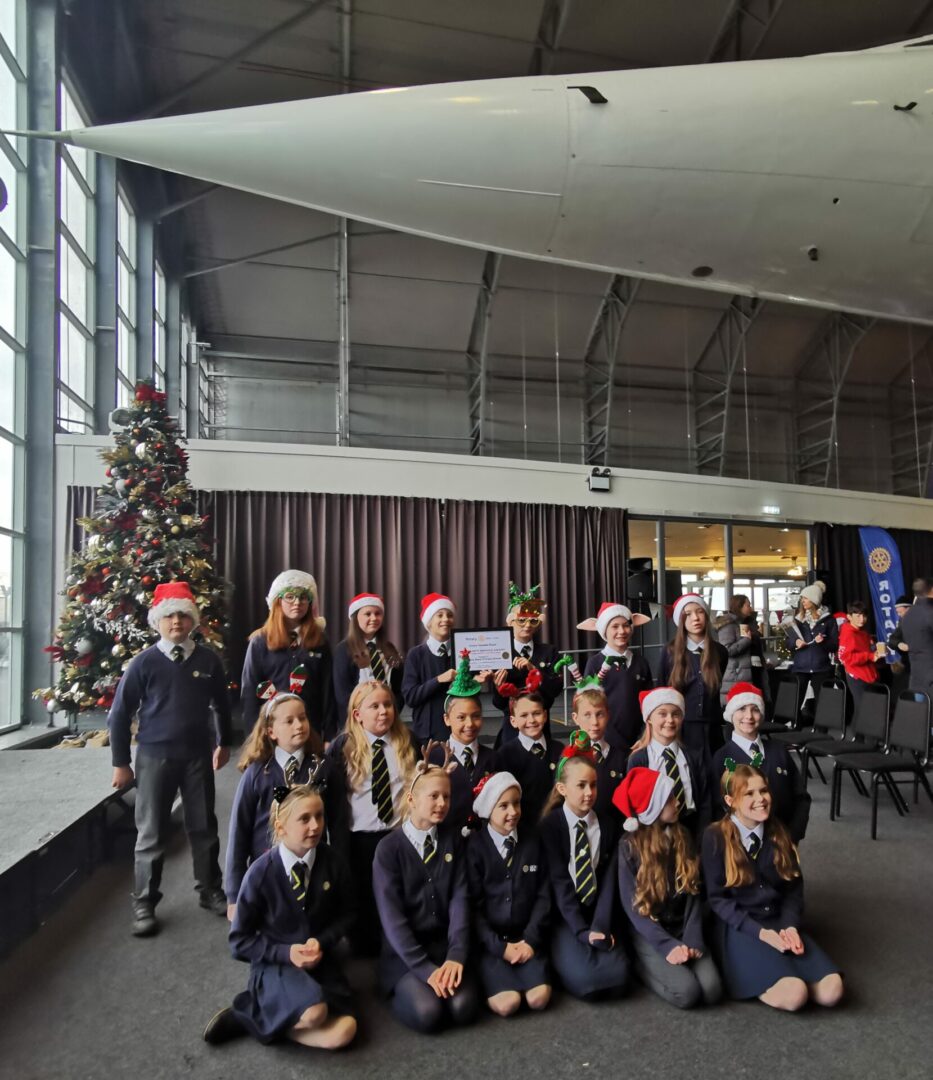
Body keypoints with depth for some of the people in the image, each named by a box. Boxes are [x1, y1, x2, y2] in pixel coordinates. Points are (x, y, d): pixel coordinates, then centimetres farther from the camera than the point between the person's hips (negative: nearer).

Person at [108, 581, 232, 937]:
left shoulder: (208, 659, -2)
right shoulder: (144, 662, -8)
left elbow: (221, 704, 13)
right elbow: (120, 713, -3)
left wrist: (224, 743, 18)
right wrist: (121, 763, -3)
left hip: (198, 755, 2)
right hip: (155, 757, -2)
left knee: (204, 827, 12)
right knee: (151, 833, 7)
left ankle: (211, 891, 29)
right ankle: (144, 904, 21)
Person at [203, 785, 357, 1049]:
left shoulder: (331, 862, -9)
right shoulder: (261, 872, -15)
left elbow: (345, 914, 7)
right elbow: (240, 941, -5)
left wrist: (322, 942, -11)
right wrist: (285, 952, -18)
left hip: (320, 960, 4)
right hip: (274, 964, -4)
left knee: (343, 1032, -21)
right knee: (314, 1012, -33)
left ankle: (258, 1017, -2)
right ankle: (248, 1010, -5)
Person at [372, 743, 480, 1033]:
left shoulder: (452, 839, 2)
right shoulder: (389, 848, -9)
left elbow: (460, 898, -4)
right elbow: (391, 916, -13)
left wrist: (456, 955, -18)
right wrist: (424, 967, -21)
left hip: (445, 945, 3)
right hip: (403, 952, -2)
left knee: (464, 1009, -21)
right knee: (427, 1013, -24)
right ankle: (404, 988, 7)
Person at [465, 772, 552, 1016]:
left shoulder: (532, 840, 3)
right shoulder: (474, 845, -8)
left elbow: (543, 895, 3)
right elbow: (473, 904, -7)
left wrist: (531, 939, -8)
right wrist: (499, 946, -13)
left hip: (525, 937, 3)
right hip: (489, 940, -2)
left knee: (538, 998, -19)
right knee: (507, 1003, -22)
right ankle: (491, 975, 7)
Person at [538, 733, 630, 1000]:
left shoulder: (608, 826, 6)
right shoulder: (549, 826, -6)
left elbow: (608, 881, -1)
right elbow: (559, 883, -11)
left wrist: (600, 927, -15)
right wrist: (582, 930, -19)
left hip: (597, 919, 3)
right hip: (564, 920, -3)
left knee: (617, 977, -21)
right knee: (585, 979, -26)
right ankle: (563, 957, 6)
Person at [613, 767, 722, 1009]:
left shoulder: (682, 836, 2)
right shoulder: (629, 845, -11)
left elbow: (693, 893, 2)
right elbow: (632, 906, -11)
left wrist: (692, 939, -12)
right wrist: (668, 946, -21)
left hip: (682, 929, 4)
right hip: (649, 935, -4)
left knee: (711, 990, -17)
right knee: (687, 992, -24)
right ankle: (643, 966, 4)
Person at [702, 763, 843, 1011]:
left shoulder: (779, 834, 5)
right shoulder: (715, 837, -11)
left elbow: (794, 888, 7)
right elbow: (717, 898, -9)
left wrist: (790, 927, -11)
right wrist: (761, 932, -18)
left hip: (779, 922, 5)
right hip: (739, 928, -5)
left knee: (831, 991, -16)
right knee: (794, 995, -26)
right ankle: (744, 975, 2)